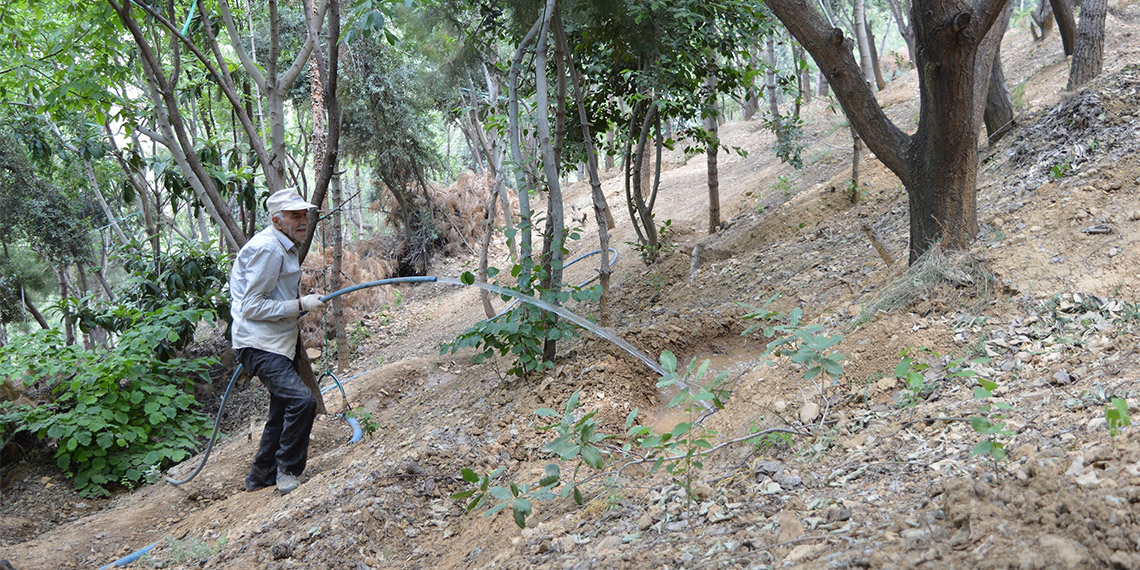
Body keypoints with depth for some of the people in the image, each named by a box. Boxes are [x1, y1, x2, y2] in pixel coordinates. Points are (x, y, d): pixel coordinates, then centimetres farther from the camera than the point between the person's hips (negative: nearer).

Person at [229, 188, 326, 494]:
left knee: (283, 411, 18)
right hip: (260, 345, -11)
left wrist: (302, 305, 17)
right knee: (301, 400, -25)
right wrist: (300, 305, -21)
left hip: (280, 343, 11)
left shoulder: (285, 247, 14)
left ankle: (260, 477, 33)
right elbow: (251, 307, -21)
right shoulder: (267, 248, -18)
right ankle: (287, 470, -7)